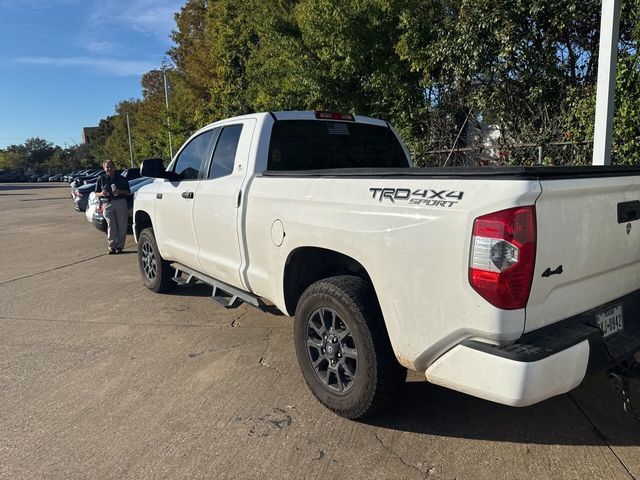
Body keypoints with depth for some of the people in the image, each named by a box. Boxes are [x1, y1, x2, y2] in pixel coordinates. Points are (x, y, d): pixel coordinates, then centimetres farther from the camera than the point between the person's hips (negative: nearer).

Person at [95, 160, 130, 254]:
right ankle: (112, 246, 1)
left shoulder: (121, 178, 9)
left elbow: (128, 192, 9)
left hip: (121, 203, 0)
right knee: (111, 226, -5)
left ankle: (119, 246, 8)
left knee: (121, 226, 0)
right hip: (108, 204, 0)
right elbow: (96, 193, 12)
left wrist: (120, 191, -11)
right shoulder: (101, 179, 10)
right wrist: (101, 194, -10)